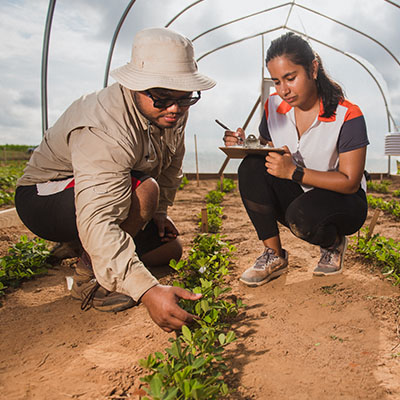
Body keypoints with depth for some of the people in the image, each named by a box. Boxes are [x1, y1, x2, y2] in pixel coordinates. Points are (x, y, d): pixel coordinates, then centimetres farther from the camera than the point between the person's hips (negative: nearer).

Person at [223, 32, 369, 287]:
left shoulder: (347, 115, -18)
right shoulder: (274, 107, -4)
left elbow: (350, 182, -18)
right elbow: (265, 152, 7)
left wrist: (294, 172, -30)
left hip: (343, 201, -4)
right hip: (296, 196, 4)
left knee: (302, 216, -38)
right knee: (251, 168, -23)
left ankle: (334, 244, 2)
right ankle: (274, 256, -14)